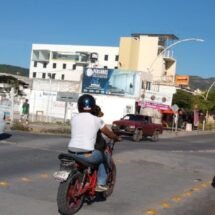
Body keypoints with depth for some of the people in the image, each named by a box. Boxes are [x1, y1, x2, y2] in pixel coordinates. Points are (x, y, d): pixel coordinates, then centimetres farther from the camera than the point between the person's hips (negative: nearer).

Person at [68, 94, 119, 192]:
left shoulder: (74, 118, 8)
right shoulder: (96, 120, 0)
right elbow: (109, 134, 12)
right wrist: (117, 138, 33)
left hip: (71, 152, 4)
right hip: (86, 154, -4)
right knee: (102, 157, 25)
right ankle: (101, 183, 19)